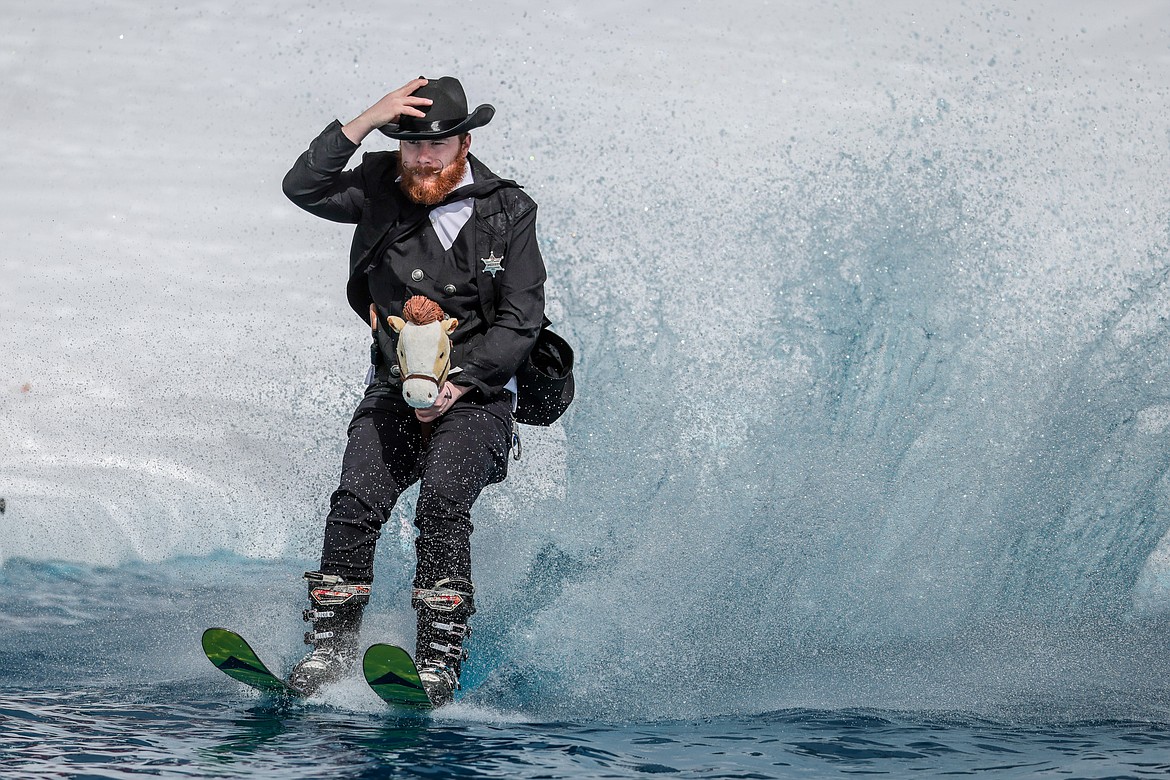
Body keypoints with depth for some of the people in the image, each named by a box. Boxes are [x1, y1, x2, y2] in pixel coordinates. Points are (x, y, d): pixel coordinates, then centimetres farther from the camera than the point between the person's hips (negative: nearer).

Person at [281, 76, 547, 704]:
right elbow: (303, 188, -11)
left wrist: (458, 382, -16)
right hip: (393, 389, 3)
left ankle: (439, 661, -27)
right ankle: (330, 649, -13)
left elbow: (521, 320, -6)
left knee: (442, 501, -26)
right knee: (357, 500, -19)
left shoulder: (508, 211, -3)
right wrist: (364, 123, -19)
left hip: (477, 395, -2)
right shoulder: (382, 189, 3)